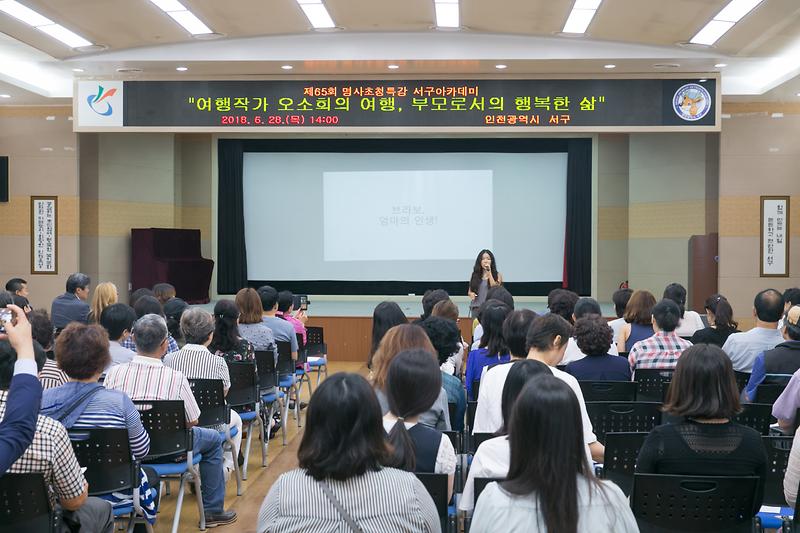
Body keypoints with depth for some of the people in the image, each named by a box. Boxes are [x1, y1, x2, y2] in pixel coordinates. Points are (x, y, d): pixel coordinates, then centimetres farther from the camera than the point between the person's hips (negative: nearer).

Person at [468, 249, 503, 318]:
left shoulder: (497, 275, 4)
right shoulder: (475, 275, 11)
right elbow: (469, 291, 18)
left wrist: (489, 272, -10)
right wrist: (471, 294, -6)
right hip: (476, 308, 2)